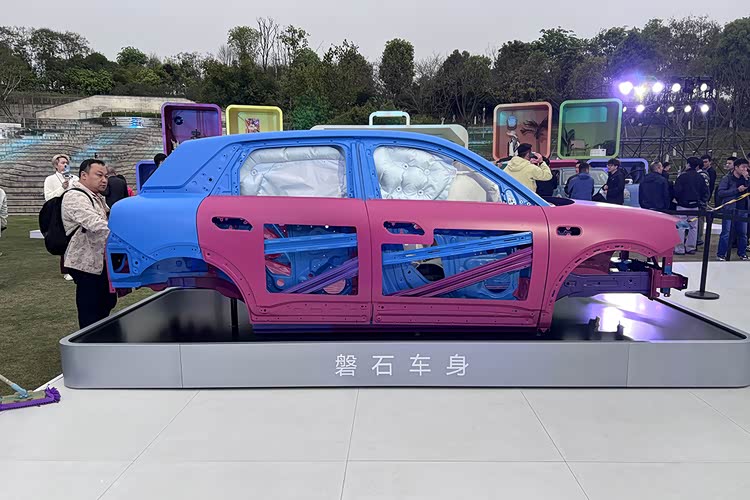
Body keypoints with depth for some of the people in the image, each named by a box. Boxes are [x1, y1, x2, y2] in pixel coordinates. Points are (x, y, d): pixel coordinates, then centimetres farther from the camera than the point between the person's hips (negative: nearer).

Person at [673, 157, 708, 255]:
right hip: (695, 206, 5)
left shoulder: (682, 176, -10)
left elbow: (677, 190, -13)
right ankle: (691, 247, 16)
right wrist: (700, 200, 20)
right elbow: (705, 191, 9)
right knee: (693, 227, 12)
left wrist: (678, 200, 4)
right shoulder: (700, 177, 6)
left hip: (682, 206, -5)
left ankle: (679, 249, -4)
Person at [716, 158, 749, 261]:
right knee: (726, 233, -3)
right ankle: (721, 254, 4)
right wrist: (737, 190, -15)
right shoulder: (727, 178, -3)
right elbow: (721, 192, -13)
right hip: (729, 210, -5)